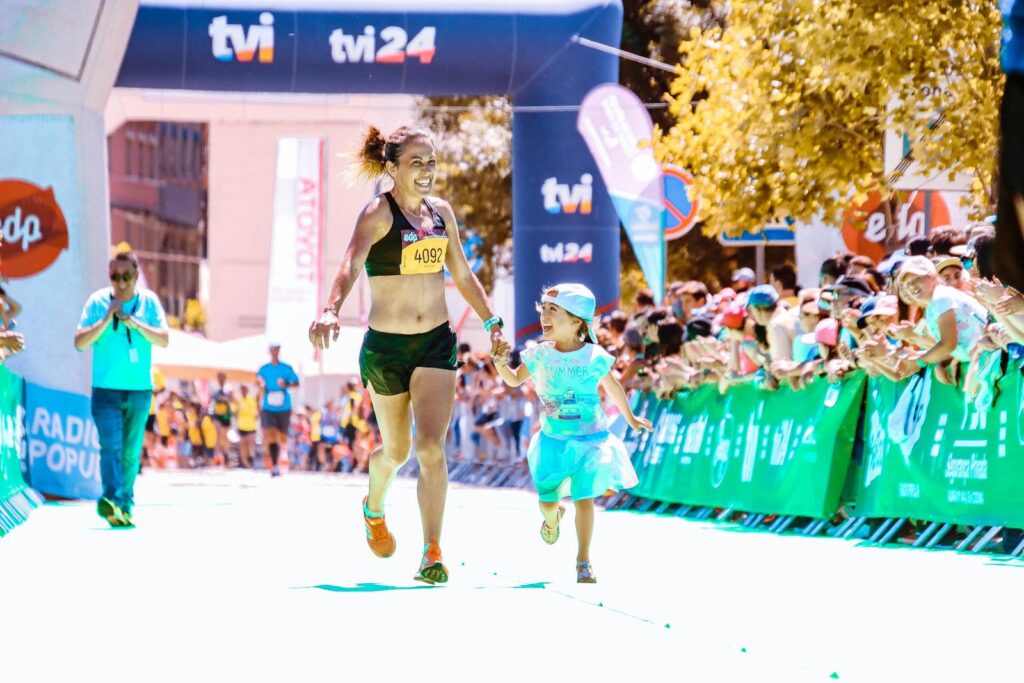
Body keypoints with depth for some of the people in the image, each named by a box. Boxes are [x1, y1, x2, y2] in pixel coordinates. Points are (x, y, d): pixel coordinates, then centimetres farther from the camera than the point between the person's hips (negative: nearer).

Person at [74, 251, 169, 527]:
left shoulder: (149, 302, 5)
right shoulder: (97, 302, 0)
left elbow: (164, 339, -2)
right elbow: (80, 342, -5)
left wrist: (136, 324, -16)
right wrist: (106, 320, -16)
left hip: (140, 390, 2)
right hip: (106, 389, -2)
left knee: (131, 452, 6)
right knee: (111, 446, -17)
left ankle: (125, 505, 15)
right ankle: (112, 500, -28)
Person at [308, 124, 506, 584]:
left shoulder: (441, 212, 4)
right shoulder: (378, 213, -12)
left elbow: (463, 275, 18)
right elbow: (351, 265, -30)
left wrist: (492, 322, 17)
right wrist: (331, 311, -46)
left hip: (436, 343, 3)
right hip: (386, 345, -3)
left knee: (430, 447, -14)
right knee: (396, 451, 13)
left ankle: (432, 554, -14)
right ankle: (374, 509, 47)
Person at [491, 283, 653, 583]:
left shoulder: (594, 357, -9)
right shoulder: (539, 355, -4)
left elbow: (613, 387, 8)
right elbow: (515, 380, 10)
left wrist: (630, 418, 21)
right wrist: (501, 363, -12)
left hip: (590, 440, -2)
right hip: (553, 441, 2)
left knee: (584, 498, -7)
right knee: (547, 502, 6)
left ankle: (583, 561, 3)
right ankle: (553, 518, 44)